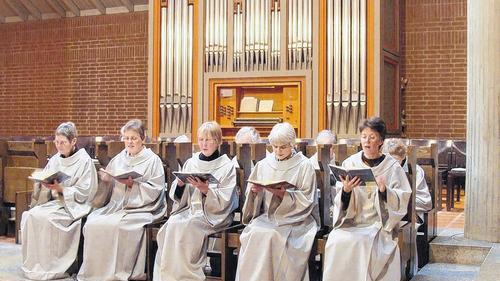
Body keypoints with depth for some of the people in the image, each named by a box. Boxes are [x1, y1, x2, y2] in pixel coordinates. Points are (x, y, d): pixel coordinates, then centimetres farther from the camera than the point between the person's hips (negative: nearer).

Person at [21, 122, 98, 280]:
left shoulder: (84, 161, -6)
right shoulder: (55, 160, 12)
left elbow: (83, 193, -10)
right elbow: (43, 184, 13)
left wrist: (60, 188, -19)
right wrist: (44, 184, -10)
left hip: (73, 206, -6)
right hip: (54, 202, 6)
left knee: (44, 217, -29)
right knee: (29, 215, -20)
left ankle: (50, 268, -17)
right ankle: (32, 263, -12)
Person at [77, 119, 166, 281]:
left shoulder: (153, 160, 4)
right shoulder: (118, 160, 20)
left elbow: (155, 191, -5)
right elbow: (110, 189, 20)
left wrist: (133, 184, -16)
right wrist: (106, 180, -2)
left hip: (142, 208, -5)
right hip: (116, 206, 5)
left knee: (116, 225, -32)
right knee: (92, 223, -22)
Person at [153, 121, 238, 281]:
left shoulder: (227, 166, 2)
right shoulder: (191, 163, 15)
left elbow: (224, 201, -7)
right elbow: (177, 196, 12)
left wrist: (206, 189, -21)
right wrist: (180, 184, -9)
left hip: (213, 214, -4)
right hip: (189, 209, 4)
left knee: (182, 226, -30)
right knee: (172, 224, -27)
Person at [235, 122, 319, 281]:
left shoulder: (304, 165, 1)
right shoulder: (263, 165, 12)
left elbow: (306, 201, -4)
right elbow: (252, 196, 14)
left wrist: (283, 194, -18)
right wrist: (254, 190, -10)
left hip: (294, 218, -3)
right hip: (267, 216, 3)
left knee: (273, 235, -31)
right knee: (253, 233, -27)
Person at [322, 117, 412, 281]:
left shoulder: (392, 167, 2)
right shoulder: (350, 163, 6)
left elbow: (402, 201, -4)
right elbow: (341, 204, 4)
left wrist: (384, 190, -23)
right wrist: (346, 191, -19)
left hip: (379, 223, -2)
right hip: (351, 221, 2)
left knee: (361, 242, -30)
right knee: (336, 240, -26)